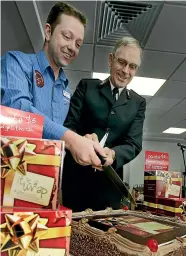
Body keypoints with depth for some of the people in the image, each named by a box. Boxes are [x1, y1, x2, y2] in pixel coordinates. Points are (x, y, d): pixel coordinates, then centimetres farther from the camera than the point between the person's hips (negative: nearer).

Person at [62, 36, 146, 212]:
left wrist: (113, 154, -23)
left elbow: (134, 144, -2)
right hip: (76, 176, -1)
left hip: (109, 182, 2)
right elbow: (68, 125, -5)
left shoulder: (138, 103, 7)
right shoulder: (86, 86, 2)